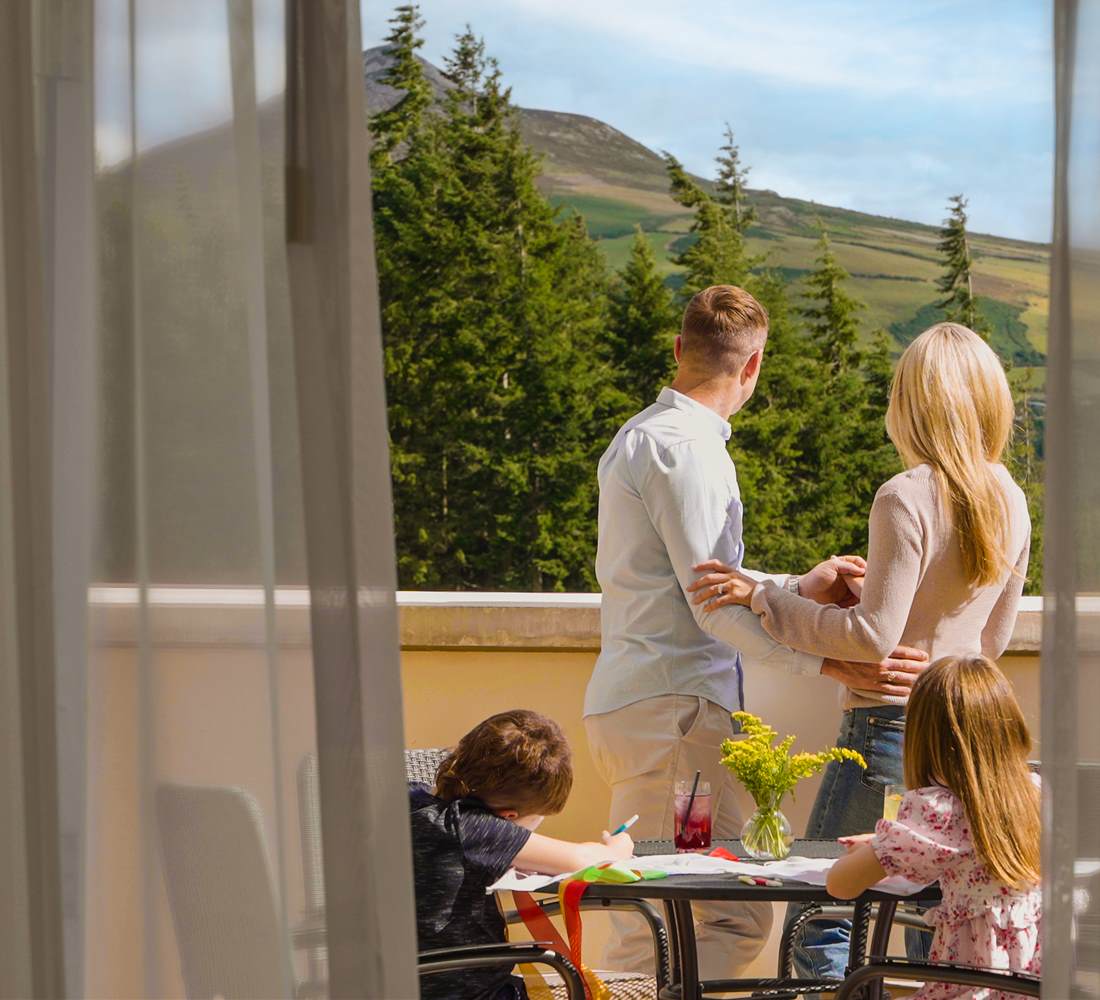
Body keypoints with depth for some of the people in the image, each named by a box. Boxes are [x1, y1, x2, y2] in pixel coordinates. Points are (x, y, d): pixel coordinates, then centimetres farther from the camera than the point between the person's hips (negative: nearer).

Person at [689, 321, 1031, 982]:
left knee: (821, 916, 1)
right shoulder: (1011, 503, 6)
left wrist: (762, 597, -10)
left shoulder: (908, 499, -15)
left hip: (892, 725, -7)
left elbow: (873, 636, -16)